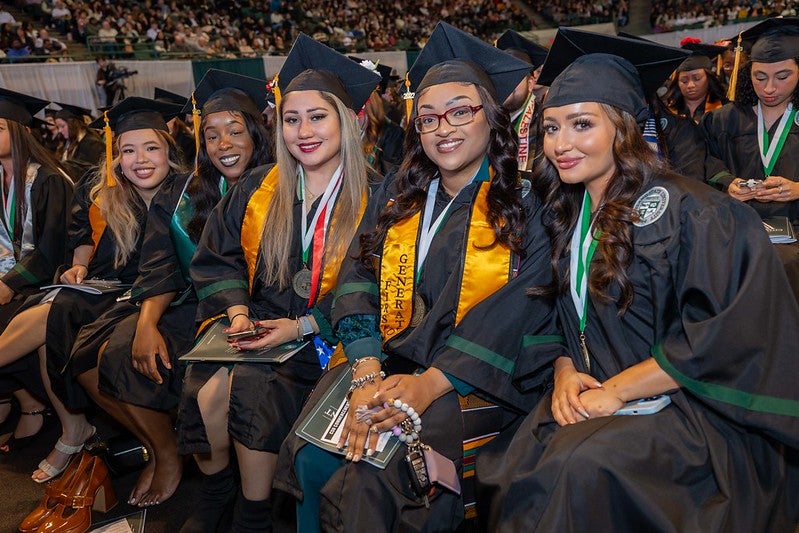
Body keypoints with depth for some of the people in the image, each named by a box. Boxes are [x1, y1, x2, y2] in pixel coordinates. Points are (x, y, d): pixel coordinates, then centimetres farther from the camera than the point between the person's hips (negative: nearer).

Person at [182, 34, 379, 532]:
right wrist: (237, 311, -8)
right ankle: (215, 492, 8)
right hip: (255, 324, 4)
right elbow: (217, 259, 11)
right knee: (205, 389, -22)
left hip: (324, 339, -3)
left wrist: (301, 326, -16)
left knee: (251, 390, -27)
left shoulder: (372, 198, -5)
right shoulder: (257, 189, 8)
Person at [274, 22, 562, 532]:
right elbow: (358, 280, -1)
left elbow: (520, 308, -12)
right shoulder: (397, 195, 10)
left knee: (379, 464, -26)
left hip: (484, 378, -3)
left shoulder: (526, 202, -2)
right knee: (312, 455, -19)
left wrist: (430, 383, -21)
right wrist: (366, 375, -18)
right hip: (389, 363, 4)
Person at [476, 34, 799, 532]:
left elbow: (720, 338, -15)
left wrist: (615, 389, -15)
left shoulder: (686, 209, -11)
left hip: (689, 410, -5)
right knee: (513, 469, -22)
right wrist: (565, 372, -6)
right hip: (590, 399, 5)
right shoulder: (566, 215, 9)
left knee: (580, 465, -32)